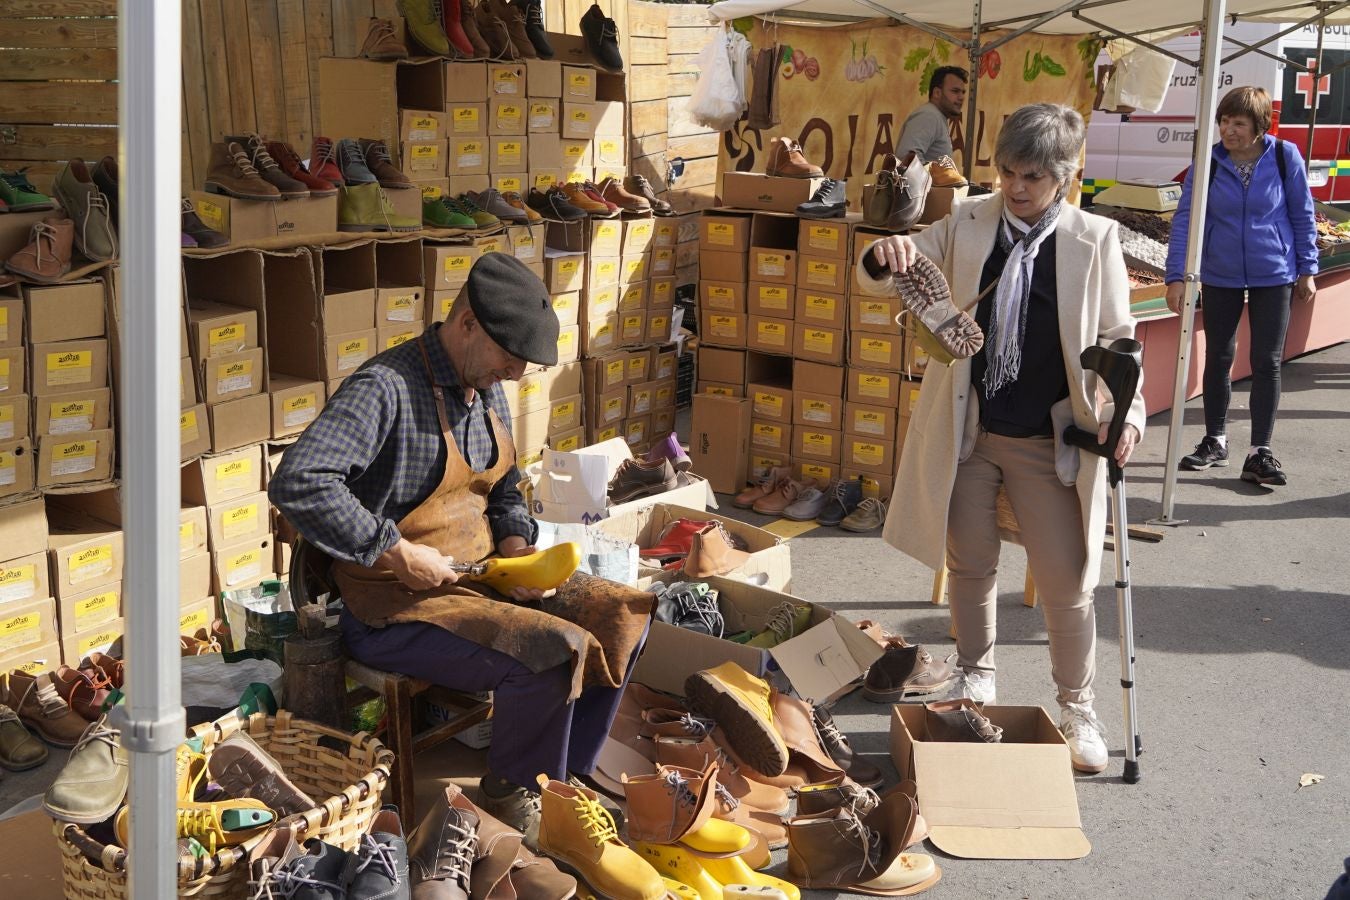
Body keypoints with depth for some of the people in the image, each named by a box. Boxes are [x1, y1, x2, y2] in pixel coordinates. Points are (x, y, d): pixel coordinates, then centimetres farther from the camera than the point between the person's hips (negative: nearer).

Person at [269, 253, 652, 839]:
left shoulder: (486, 389, 9)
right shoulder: (386, 389, -20)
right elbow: (298, 483, -33)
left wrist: (516, 547, 1)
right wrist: (398, 554, -28)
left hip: (480, 578, 9)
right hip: (395, 611, -9)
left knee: (620, 615, 1)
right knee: (554, 650, -28)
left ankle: (567, 776, 12)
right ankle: (511, 801, -4)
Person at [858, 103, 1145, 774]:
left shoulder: (1094, 240, -7)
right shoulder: (965, 224, -1)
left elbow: (1116, 337, -1)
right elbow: (878, 285, 2)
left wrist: (1126, 408, -17)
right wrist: (886, 258, -23)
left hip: (1051, 441, -2)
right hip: (967, 431, 2)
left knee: (1066, 583, 1)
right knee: (970, 566, 16)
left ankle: (1076, 710, 21)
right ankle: (976, 680, 39)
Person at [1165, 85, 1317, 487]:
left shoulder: (1285, 157, -10)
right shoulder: (1209, 161, -10)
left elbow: (1302, 216, -1)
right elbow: (1185, 219, -10)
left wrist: (1307, 270, 2)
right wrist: (1176, 277, -16)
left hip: (1273, 277, -1)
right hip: (1220, 276, 1)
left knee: (1267, 363, 0)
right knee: (1218, 359, 12)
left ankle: (1260, 452, 7)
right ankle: (1215, 442, 27)